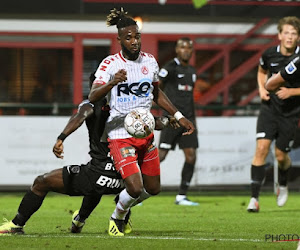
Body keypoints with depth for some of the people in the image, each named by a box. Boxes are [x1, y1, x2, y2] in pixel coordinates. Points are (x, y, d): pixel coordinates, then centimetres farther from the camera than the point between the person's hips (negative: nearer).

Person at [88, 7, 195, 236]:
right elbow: (93, 97, -23)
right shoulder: (110, 64, -12)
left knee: (153, 189, 9)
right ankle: (117, 218, 13)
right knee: (135, 188, -17)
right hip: (120, 134, -6)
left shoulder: (150, 61, 4)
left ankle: (124, 205, 39)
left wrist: (179, 116, 15)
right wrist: (112, 83, -41)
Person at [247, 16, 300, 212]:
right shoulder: (270, 54, -3)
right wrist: (262, 89, 2)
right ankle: (254, 198, -13)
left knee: (281, 155, 7)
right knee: (262, 148, -14)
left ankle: (283, 186, 41)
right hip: (270, 108, 1)